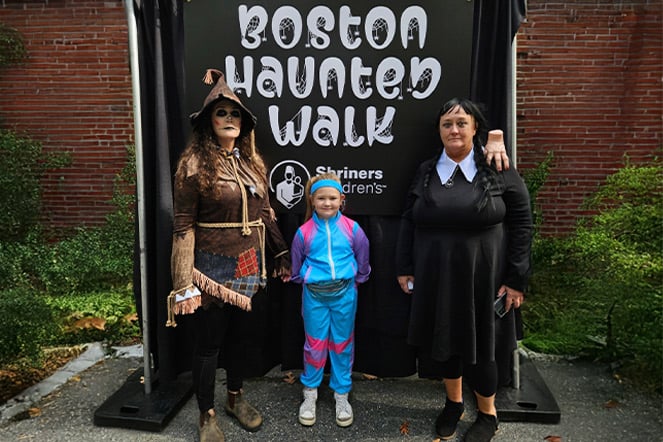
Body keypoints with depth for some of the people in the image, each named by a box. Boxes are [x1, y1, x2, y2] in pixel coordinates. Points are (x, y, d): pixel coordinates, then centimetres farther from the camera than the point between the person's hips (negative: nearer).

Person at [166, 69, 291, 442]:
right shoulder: (194, 163, -11)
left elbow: (265, 212, 13)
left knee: (240, 335, 19)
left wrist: (282, 252, 13)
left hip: (249, 265, 5)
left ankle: (236, 398, 40)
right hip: (213, 266, -5)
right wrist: (185, 285, -16)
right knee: (209, 342, 9)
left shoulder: (252, 161, 6)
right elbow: (183, 227, -13)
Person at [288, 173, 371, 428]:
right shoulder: (304, 232, -8)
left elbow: (362, 264, 6)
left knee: (342, 345, 13)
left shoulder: (352, 229, -7)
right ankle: (310, 395, 29)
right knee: (315, 345, 11)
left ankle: (341, 395, 30)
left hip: (344, 293, 1)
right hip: (314, 294, 0)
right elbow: (296, 268, 7)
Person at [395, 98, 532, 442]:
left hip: (481, 277, -3)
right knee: (442, 340, 14)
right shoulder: (426, 172, 4)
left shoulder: (499, 171, -4)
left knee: (478, 346, 8)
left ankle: (487, 414, 35)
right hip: (435, 277, 3)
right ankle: (453, 403, 40)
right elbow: (407, 222, 8)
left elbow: (521, 225, -4)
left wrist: (516, 279, -8)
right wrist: (404, 268, 5)